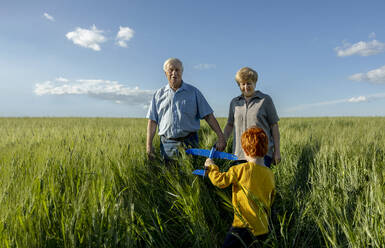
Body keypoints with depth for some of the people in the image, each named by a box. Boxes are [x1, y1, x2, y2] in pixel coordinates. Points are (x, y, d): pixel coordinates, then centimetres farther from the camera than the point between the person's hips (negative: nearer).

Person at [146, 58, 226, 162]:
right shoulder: (159, 94, 10)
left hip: (189, 142, 0)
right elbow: (152, 121, 8)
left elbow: (209, 116, 2)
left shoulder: (193, 92, 7)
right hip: (167, 143, 1)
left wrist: (220, 137, -7)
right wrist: (149, 144, -1)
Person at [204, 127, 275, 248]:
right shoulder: (270, 174, 3)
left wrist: (211, 166, 7)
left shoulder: (241, 169, -15)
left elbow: (220, 180, -10)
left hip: (246, 226, -6)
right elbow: (270, 200, 15)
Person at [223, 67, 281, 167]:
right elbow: (229, 125, 19)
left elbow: (274, 126, 4)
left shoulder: (265, 100, 4)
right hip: (240, 153, 3)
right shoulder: (234, 102, 13)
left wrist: (277, 151, 1)